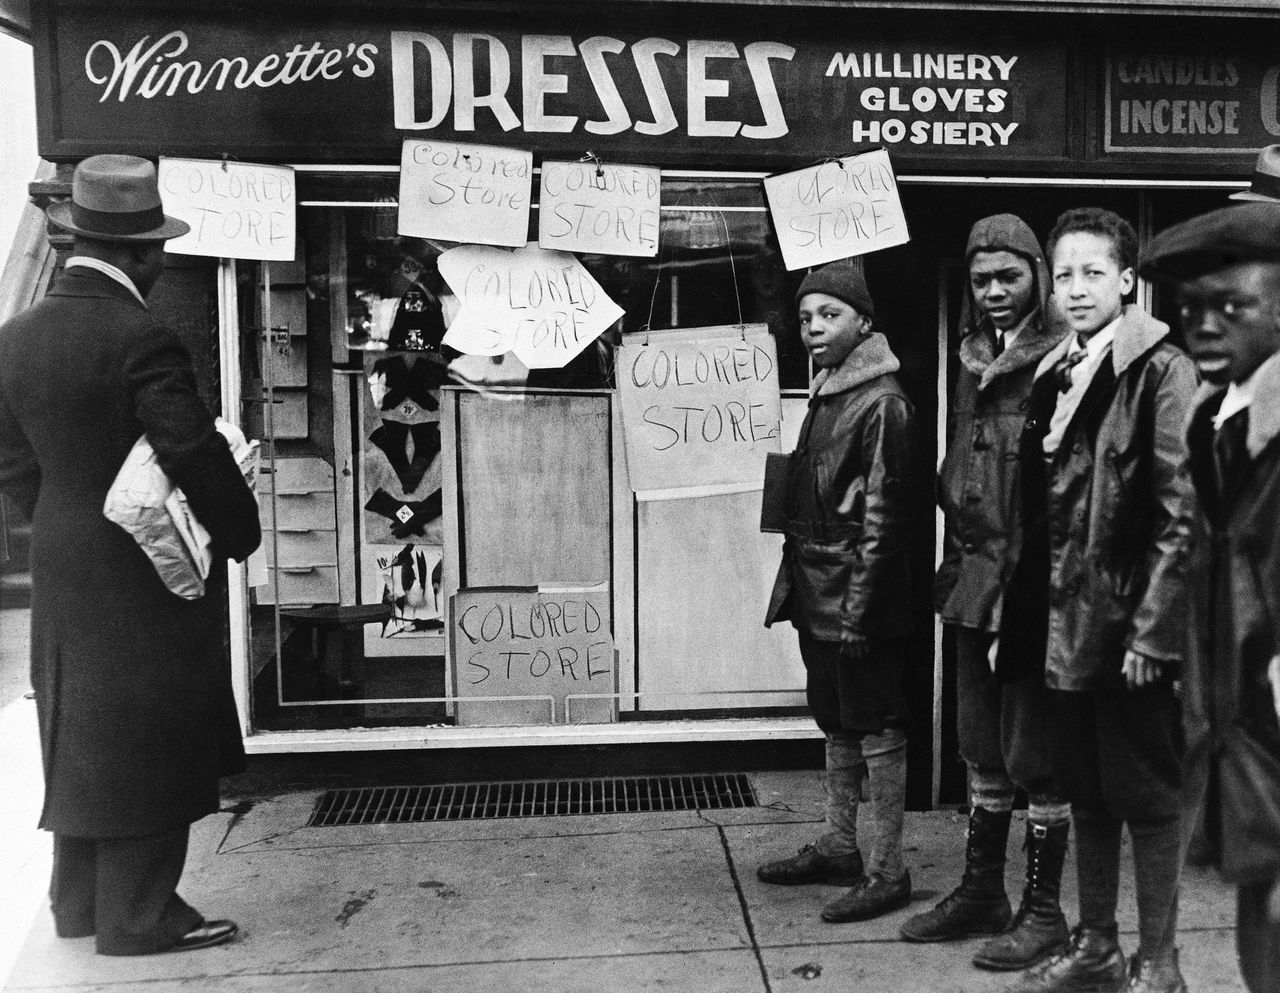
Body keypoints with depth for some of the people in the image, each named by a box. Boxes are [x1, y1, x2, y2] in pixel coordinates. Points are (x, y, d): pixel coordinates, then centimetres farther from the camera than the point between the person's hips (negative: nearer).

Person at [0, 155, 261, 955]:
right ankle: (138, 917, 19)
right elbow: (198, 457, -21)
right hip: (151, 573, -8)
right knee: (145, 744, 5)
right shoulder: (142, 340, -21)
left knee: (83, 735, 20)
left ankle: (80, 902, 34)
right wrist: (241, 533, -6)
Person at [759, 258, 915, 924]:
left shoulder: (881, 402, -13)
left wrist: (859, 607, -19)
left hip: (856, 598, -9)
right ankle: (839, 846, 31)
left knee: (876, 727, 1)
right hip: (817, 594, 9)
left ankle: (888, 871, 13)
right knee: (836, 722, 17)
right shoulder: (826, 394, 14)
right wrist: (798, 583, 14)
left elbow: (881, 514, -17)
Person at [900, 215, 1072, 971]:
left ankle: (1044, 910, 20)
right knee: (982, 745, 16)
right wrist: (959, 561, 12)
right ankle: (982, 892, 31)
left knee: (1034, 751, 3)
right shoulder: (974, 362, 13)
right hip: (974, 578, 7)